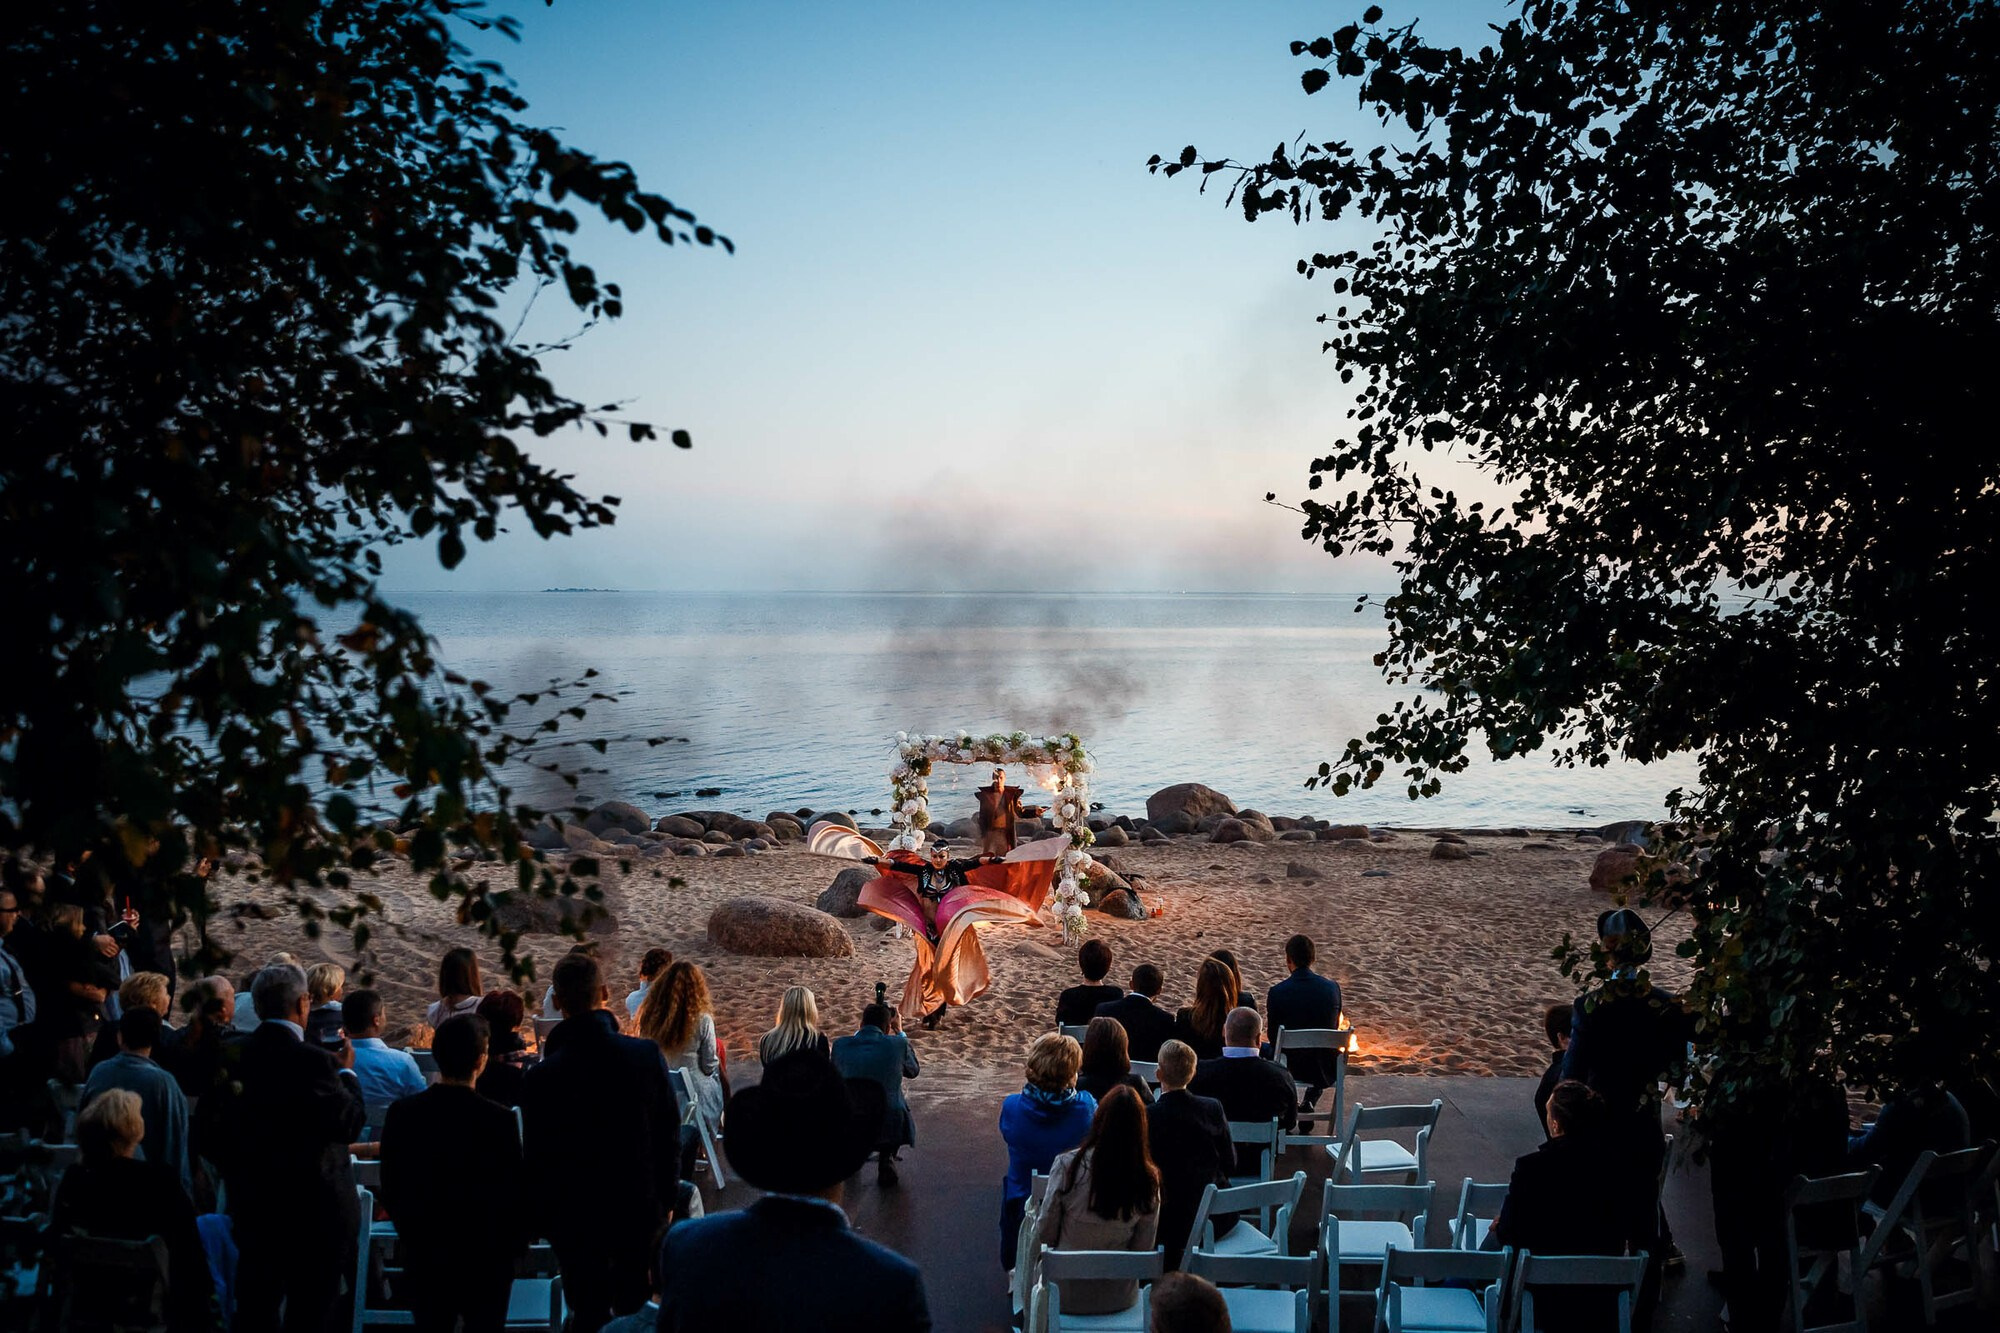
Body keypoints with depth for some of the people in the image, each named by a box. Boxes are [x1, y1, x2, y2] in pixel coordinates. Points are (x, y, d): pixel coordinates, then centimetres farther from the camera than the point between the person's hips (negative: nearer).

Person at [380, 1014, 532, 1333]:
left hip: (423, 1253, 3)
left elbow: (390, 1187, 2)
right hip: (486, 1256, -3)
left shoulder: (402, 1113, -8)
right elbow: (514, 1189, -13)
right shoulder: (498, 1118, -19)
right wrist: (519, 1241, 4)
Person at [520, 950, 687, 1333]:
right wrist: (667, 1199, 7)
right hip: (639, 1210, 1)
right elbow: (669, 1133, -5)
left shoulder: (540, 1076, -16)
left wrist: (544, 1216, 6)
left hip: (575, 1218, -1)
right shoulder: (647, 1055, -12)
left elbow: (537, 1157, -8)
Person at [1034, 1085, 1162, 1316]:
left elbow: (1044, 1234, -10)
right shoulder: (1149, 1179, -14)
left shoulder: (1067, 1165, -20)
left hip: (1066, 1295, -2)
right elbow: (1143, 1248, -4)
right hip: (1120, 1298, 2)